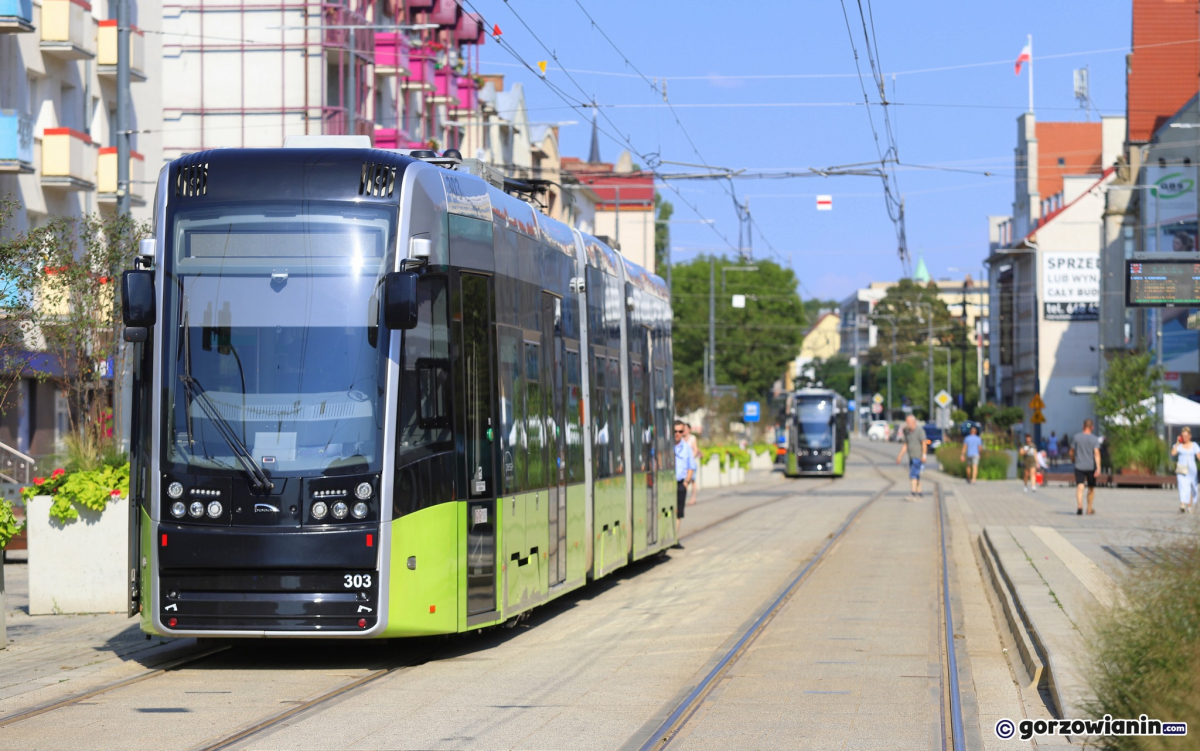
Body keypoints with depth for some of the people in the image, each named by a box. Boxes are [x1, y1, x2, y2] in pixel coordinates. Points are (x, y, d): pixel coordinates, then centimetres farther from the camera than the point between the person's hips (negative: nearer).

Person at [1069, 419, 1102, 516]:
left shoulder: (1076, 437, 1)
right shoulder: (1094, 439, -4)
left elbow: (1071, 452, 8)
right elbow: (1097, 453, -14)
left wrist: (1073, 460, 29)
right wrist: (1098, 468, -20)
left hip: (1079, 467, 0)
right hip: (1091, 467, 0)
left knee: (1080, 487, -9)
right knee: (1091, 488, 17)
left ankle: (1079, 507, -29)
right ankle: (1089, 509, 27)